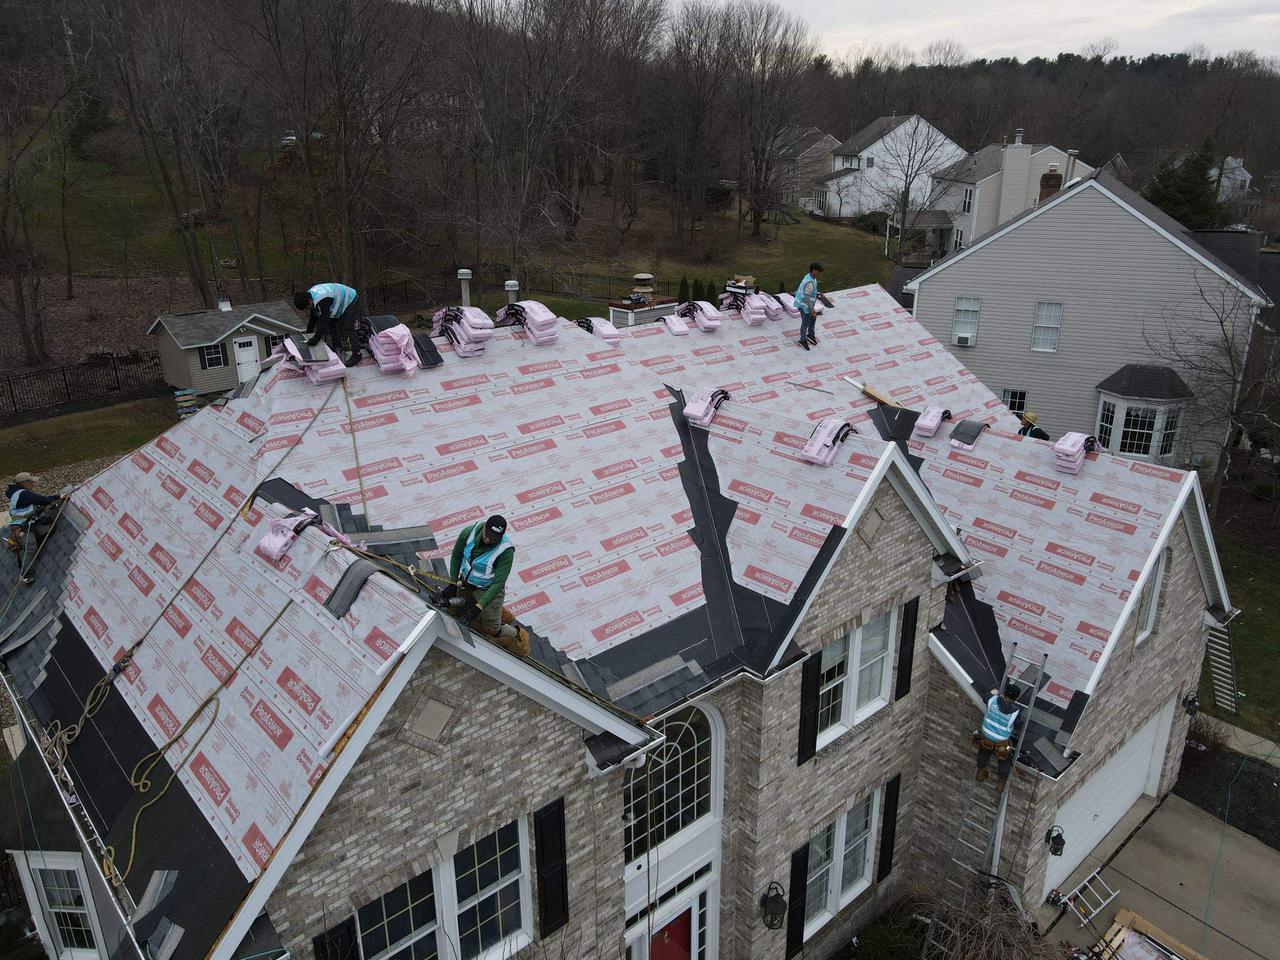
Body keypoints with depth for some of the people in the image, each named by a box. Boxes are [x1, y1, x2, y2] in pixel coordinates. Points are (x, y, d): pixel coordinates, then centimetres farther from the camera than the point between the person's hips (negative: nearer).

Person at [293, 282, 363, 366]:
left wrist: (316, 338, -33)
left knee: (347, 329, -14)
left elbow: (323, 320, -35)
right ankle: (337, 349, 27)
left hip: (351, 301, -10)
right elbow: (313, 316, 8)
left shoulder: (321, 301, -37)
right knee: (331, 324, 13)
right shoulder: (309, 295, -5)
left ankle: (357, 355, -9)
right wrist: (308, 332, 11)